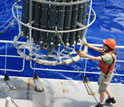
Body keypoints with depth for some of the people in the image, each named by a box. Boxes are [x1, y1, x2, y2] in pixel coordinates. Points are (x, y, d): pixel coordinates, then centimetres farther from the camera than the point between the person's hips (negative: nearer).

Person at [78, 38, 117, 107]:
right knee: (102, 85, 31)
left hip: (107, 75, -9)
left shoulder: (109, 56, -38)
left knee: (101, 90, 11)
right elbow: (99, 49, 7)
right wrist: (89, 45, 2)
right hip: (103, 73, 9)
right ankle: (111, 98, 50)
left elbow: (96, 58, -41)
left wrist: (85, 55, -37)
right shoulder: (108, 50, -11)